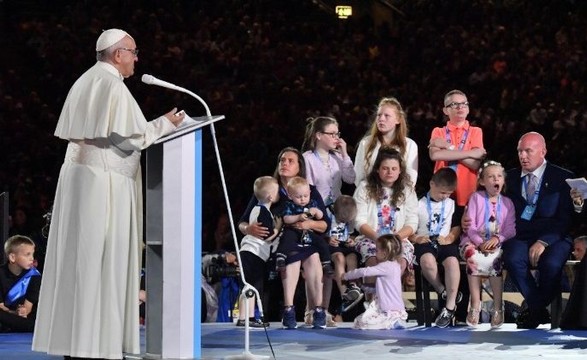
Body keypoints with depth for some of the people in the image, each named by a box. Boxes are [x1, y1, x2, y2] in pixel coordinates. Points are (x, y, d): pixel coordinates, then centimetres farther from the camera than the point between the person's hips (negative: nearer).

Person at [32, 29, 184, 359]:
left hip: (79, 174, 9)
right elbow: (127, 138, -18)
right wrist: (165, 124, -5)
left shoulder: (85, 82, 16)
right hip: (104, 181, -9)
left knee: (79, 258, 9)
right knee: (102, 261, -7)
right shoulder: (114, 86, -13)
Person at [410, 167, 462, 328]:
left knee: (452, 261, -31)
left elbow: (457, 227, 18)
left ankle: (450, 307, -25)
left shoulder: (452, 204, 15)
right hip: (424, 241, -2)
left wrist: (449, 238, -2)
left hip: (445, 242, 2)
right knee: (427, 261, -37)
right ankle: (443, 292, -13)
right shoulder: (419, 204, 5)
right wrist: (415, 238, -13)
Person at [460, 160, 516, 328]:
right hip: (474, 241, -1)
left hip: (496, 243, 1)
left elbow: (510, 230, 2)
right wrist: (480, 242, -18)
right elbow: (470, 226, -4)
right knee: (474, 258, -34)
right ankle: (475, 306, -28)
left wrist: (497, 239, -18)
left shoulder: (507, 203, 10)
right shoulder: (476, 198, 4)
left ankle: (497, 307, -25)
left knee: (495, 261, -32)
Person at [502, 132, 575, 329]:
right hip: (519, 237, 2)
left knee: (551, 264, -35)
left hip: (553, 237, -2)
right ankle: (540, 311, -13)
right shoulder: (512, 177, 14)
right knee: (513, 260, -32)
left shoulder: (563, 178, 2)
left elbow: (566, 219, -5)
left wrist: (544, 241, -18)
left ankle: (534, 310, -6)